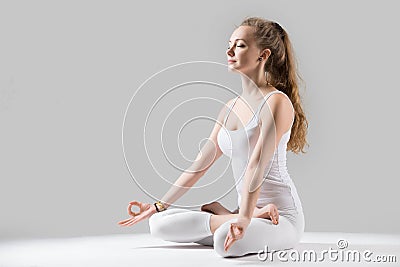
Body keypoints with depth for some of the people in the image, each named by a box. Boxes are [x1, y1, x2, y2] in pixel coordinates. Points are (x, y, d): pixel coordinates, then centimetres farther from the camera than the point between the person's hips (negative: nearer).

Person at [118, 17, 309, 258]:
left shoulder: (276, 102, -13)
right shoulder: (231, 107, 12)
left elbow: (257, 164, -26)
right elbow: (201, 163, 14)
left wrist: (244, 219, -36)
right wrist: (159, 205, 12)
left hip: (282, 217, -7)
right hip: (247, 209, 7)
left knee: (225, 241, -39)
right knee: (160, 224, -8)